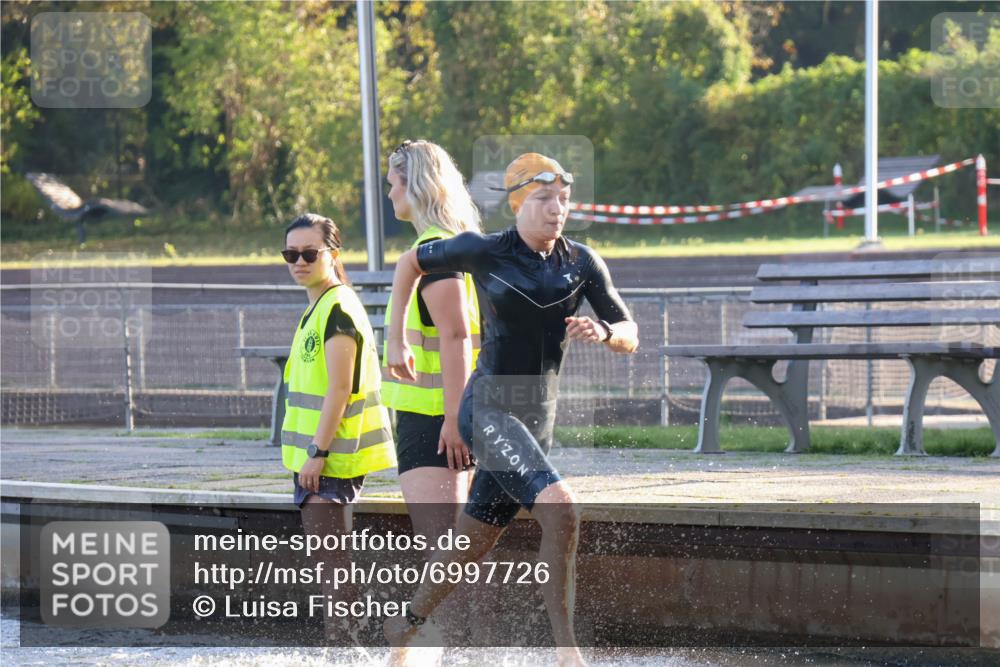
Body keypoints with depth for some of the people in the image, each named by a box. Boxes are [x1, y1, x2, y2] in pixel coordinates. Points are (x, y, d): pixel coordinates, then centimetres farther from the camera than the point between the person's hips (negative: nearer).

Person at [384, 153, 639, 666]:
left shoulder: (582, 263, 3)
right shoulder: (484, 252, -6)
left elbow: (630, 337, 7)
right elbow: (410, 263, 10)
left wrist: (602, 332, -15)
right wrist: (395, 339, 8)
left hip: (537, 420, 5)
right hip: (488, 408, -5)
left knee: (474, 544, 12)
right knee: (559, 508, -27)